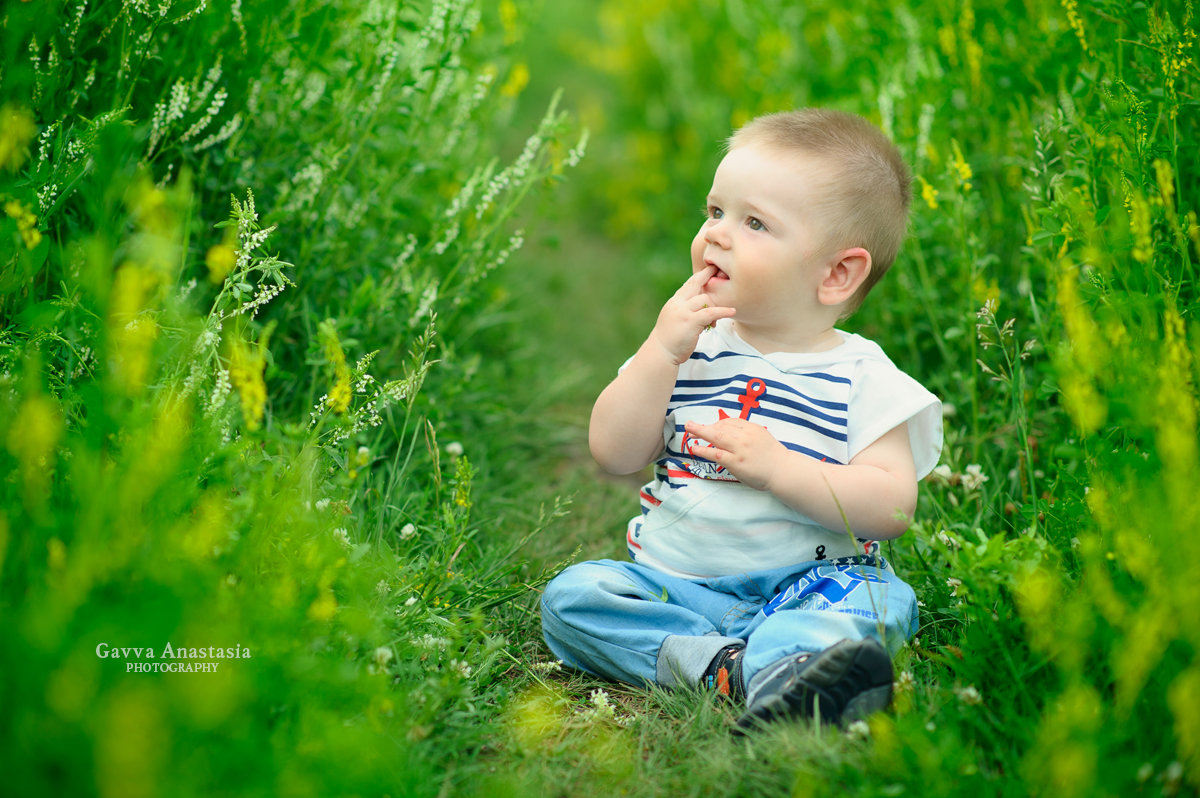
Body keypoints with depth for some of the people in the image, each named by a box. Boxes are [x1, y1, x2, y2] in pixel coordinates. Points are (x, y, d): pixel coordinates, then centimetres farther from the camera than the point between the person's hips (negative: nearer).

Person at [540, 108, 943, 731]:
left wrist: (776, 467, -22)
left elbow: (891, 507, -13)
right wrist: (662, 350, -11)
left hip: (804, 582, -2)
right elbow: (613, 454, -2)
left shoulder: (861, 379, -3)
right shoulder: (689, 348, 6)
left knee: (881, 601, -28)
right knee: (570, 596, -19)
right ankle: (735, 665, -35)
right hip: (673, 581, 3)